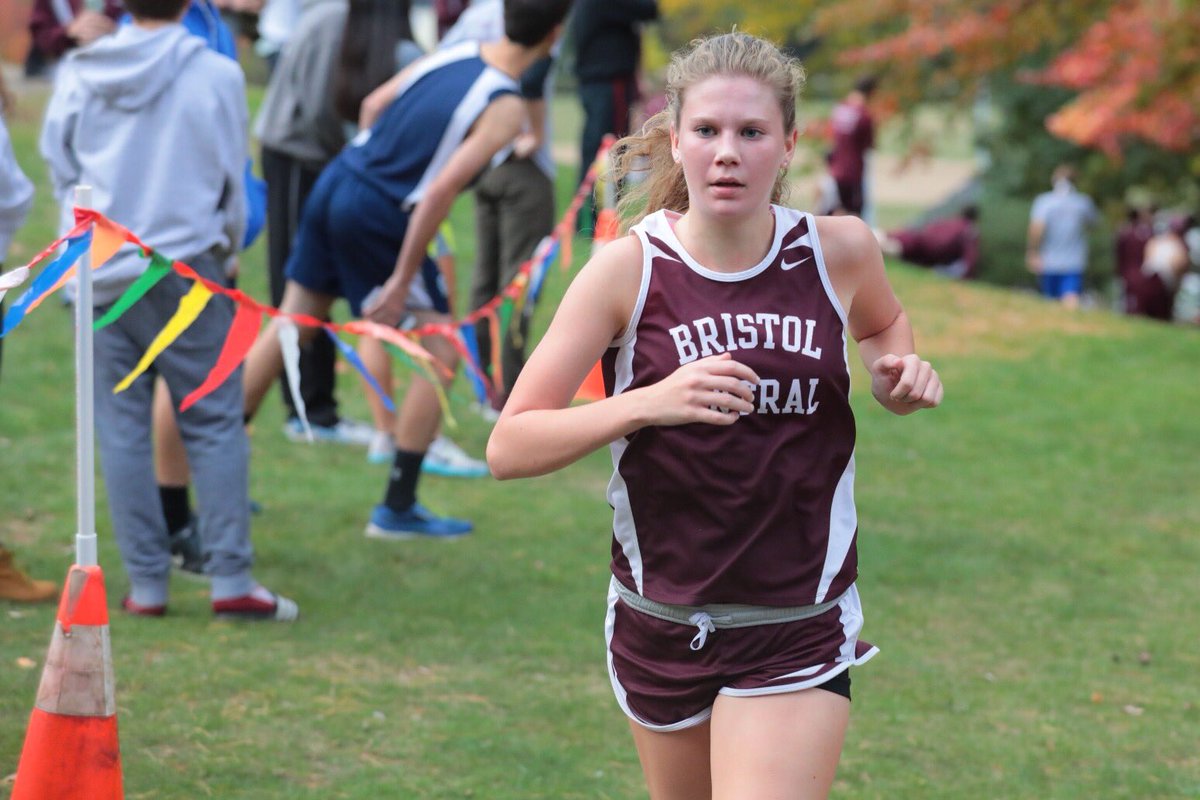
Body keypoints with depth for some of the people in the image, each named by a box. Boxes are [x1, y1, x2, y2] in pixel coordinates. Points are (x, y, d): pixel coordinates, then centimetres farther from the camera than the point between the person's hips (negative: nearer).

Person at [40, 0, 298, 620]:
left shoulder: (78, 74, 1)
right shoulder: (216, 75, -6)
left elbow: (59, 171, 11)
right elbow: (231, 181, 3)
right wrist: (226, 248, 21)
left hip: (100, 274, 2)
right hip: (185, 270, -2)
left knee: (122, 426, 6)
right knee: (213, 423, 3)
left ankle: (146, 582, 7)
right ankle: (230, 580, -1)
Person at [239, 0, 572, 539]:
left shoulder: (453, 54, 6)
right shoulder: (504, 108, -15)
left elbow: (373, 104, 15)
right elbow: (440, 192, -21)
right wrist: (401, 281, -17)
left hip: (335, 181, 8)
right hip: (378, 215, -8)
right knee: (440, 350, 4)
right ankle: (397, 508, 6)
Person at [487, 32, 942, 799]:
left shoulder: (838, 250, -6)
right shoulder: (631, 268, -11)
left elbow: (883, 323, 20)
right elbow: (509, 447, -15)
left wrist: (897, 372, -4)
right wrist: (648, 403, -30)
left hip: (797, 635, -1)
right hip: (661, 618, 1)